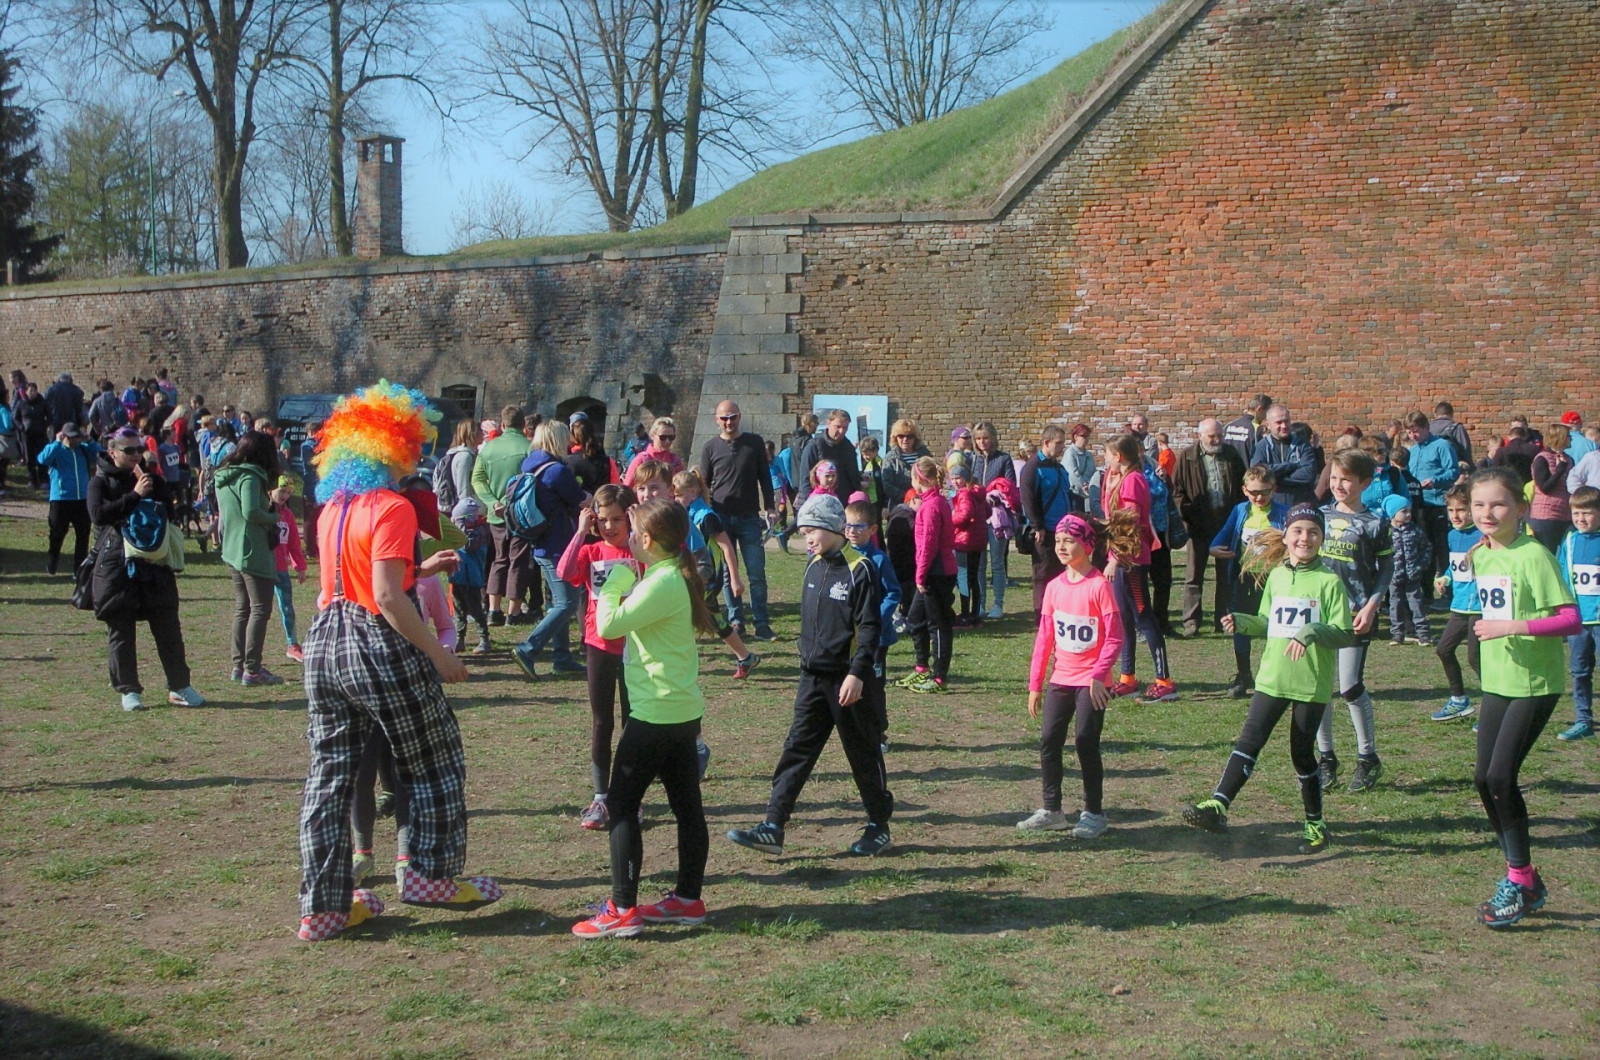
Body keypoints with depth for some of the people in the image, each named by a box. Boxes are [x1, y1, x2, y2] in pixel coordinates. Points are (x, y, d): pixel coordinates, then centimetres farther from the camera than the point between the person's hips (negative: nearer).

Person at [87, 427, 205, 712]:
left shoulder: (152, 479, 13)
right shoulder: (101, 482, 2)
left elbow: (169, 512, 5)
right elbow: (99, 514, -16)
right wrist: (134, 496, -20)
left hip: (154, 565, 3)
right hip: (115, 564, -3)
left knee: (168, 628, 3)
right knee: (120, 631, 1)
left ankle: (179, 686, 11)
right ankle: (129, 690, 10)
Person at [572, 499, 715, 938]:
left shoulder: (662, 583, -19)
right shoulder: (679, 577, 11)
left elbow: (608, 624, -22)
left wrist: (614, 584, -8)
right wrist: (625, 584, 7)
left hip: (656, 713, -10)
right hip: (684, 712, 10)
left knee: (621, 806, -4)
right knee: (687, 806, 13)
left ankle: (621, 910, -4)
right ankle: (687, 899, 21)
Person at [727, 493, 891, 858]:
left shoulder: (860, 570, -13)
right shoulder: (815, 565, 10)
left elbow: (869, 627, -17)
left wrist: (857, 673, -23)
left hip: (846, 680, -7)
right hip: (813, 677, 7)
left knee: (863, 753, 6)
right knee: (797, 749, 3)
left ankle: (879, 826, 21)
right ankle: (773, 827, 1)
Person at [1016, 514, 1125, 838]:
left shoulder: (1099, 586, -11)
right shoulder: (1054, 587, 6)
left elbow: (1114, 638, -13)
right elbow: (1044, 637, 11)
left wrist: (1099, 675, -23)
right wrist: (1035, 684, 10)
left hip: (1092, 683, -6)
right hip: (1060, 679, 6)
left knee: (1086, 743, -4)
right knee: (1048, 742, 5)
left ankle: (1094, 814, 7)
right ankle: (1051, 811, 16)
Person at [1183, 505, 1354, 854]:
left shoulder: (1329, 581, -8)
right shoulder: (1276, 576, 8)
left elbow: (1345, 634, -11)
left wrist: (1312, 633, -27)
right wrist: (1242, 622, 0)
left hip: (1312, 684, -4)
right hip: (1272, 678, 4)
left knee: (1302, 753, 5)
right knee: (1248, 742, -6)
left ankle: (1316, 824, 21)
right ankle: (1218, 806, -12)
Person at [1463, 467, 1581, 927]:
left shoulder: (1533, 556, -17)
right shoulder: (1479, 556, 8)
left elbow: (1571, 620, -23)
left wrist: (1513, 626, -29)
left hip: (1535, 683, -8)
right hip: (1496, 681, 8)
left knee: (1501, 777, -13)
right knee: (1484, 778, 6)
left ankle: (1519, 882, 1)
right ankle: (1524, 877, 20)